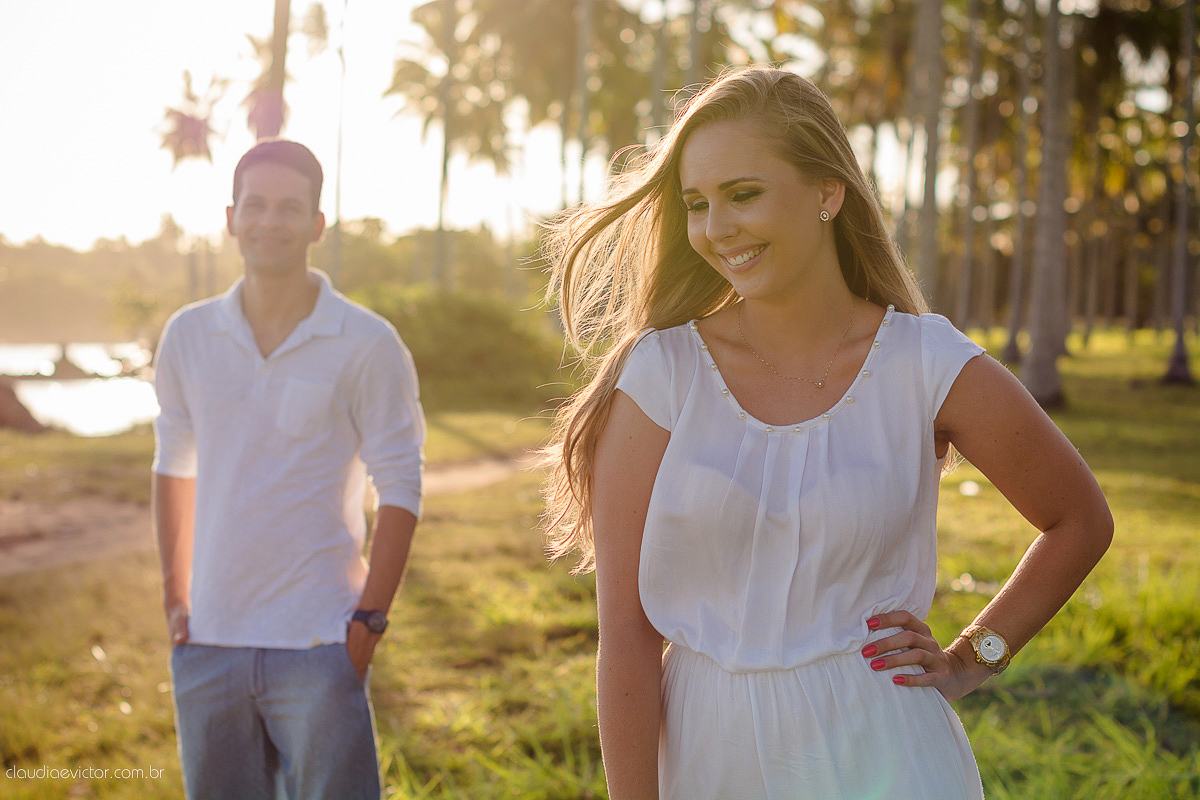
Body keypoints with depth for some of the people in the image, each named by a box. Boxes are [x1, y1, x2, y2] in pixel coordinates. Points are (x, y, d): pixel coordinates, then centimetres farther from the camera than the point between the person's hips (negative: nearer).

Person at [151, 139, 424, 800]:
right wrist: (174, 596, 10)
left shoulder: (366, 345, -6)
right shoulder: (188, 336, 5)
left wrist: (369, 619, -9)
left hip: (317, 646, -4)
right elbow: (174, 466, 14)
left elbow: (400, 489, -5)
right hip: (207, 643, 4)